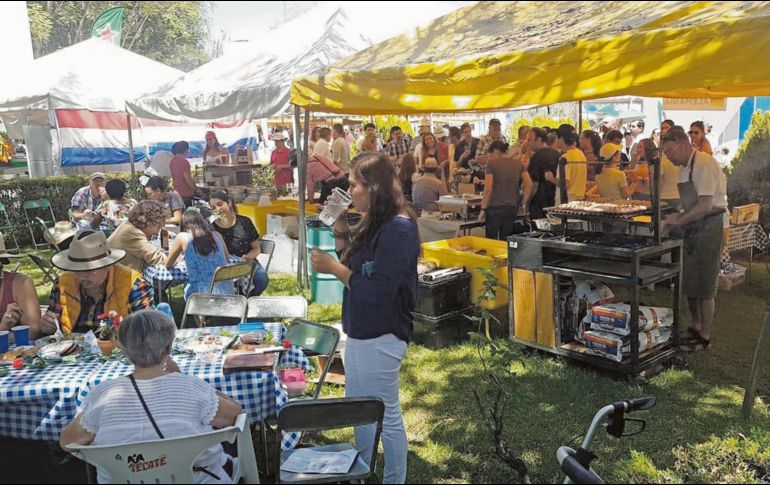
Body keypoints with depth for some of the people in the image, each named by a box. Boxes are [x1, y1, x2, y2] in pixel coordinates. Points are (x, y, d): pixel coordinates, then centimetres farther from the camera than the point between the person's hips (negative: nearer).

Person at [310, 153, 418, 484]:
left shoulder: (398, 229, -21)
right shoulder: (374, 224, 8)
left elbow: (379, 291, -26)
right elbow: (354, 267, 15)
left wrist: (332, 267, -18)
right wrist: (341, 232, 3)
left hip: (381, 338, -10)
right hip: (361, 332, 10)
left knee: (386, 416, 7)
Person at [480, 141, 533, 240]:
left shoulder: (492, 163, -5)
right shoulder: (518, 163, 8)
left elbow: (488, 188, -11)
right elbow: (529, 185, 1)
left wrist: (483, 209, -6)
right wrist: (523, 204, 9)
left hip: (494, 208, -4)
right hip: (512, 208, 4)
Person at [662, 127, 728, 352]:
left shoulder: (704, 164, -19)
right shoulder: (686, 166, 11)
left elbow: (706, 205, -25)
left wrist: (679, 221, -19)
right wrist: (679, 216, 3)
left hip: (709, 226, -9)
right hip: (694, 227, 9)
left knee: (704, 285, -1)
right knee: (690, 282, 15)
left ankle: (705, 337, 10)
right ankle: (695, 327, 30)